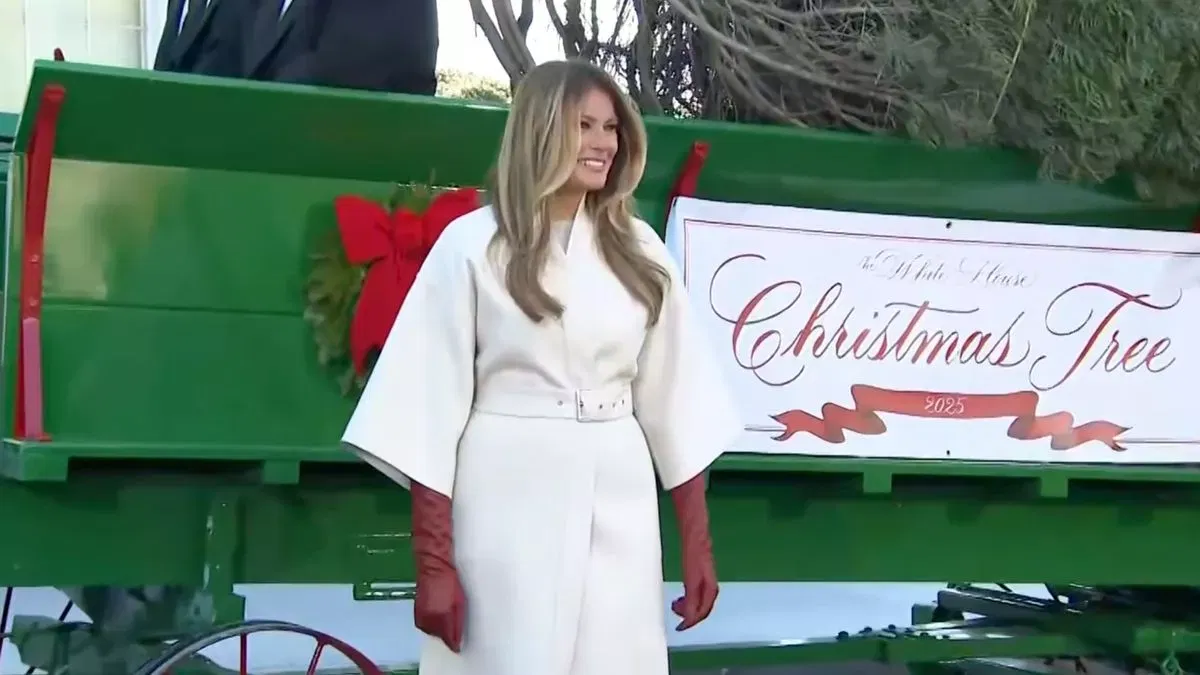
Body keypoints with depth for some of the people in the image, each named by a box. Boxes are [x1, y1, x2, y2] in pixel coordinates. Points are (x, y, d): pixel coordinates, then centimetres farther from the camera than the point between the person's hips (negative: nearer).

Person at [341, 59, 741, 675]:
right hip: (508, 506, -3)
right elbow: (434, 399, -4)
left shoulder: (638, 250, 9)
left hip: (618, 508, 3)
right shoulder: (475, 245, -2)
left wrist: (697, 544, 8)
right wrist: (433, 562, -8)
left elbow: (673, 397, 10)